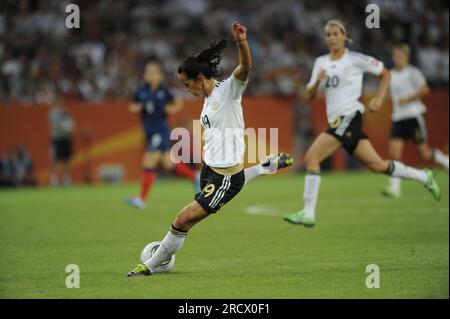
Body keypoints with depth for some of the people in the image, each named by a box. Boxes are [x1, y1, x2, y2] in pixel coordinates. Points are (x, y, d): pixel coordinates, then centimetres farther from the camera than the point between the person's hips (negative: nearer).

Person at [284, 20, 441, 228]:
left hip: (349, 116, -7)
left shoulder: (355, 59, -2)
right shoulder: (321, 62, 15)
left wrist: (379, 99, -3)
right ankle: (424, 177, 22)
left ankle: (308, 213, -17)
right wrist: (317, 81, -8)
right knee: (377, 165, 7)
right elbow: (309, 95, 12)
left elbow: (385, 73, 7)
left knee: (312, 157, -18)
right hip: (336, 120, 7)